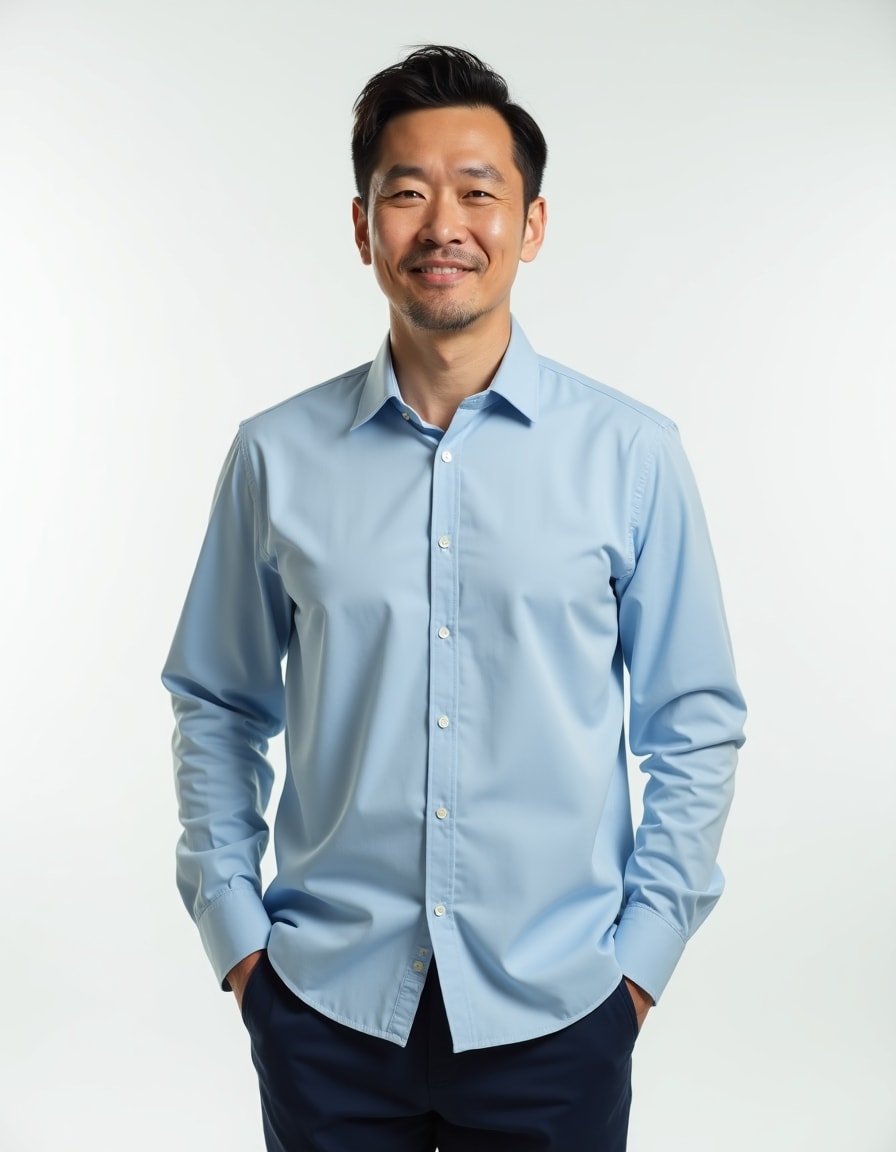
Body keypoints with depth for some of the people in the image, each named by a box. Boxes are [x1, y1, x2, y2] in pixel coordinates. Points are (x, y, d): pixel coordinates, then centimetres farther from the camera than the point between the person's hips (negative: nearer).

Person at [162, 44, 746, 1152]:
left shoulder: (632, 453, -5)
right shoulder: (276, 455, -1)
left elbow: (697, 725, 1)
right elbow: (217, 709, 6)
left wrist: (644, 952, -2)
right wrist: (233, 929, 2)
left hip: (552, 1015, 0)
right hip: (325, 1004, 1)